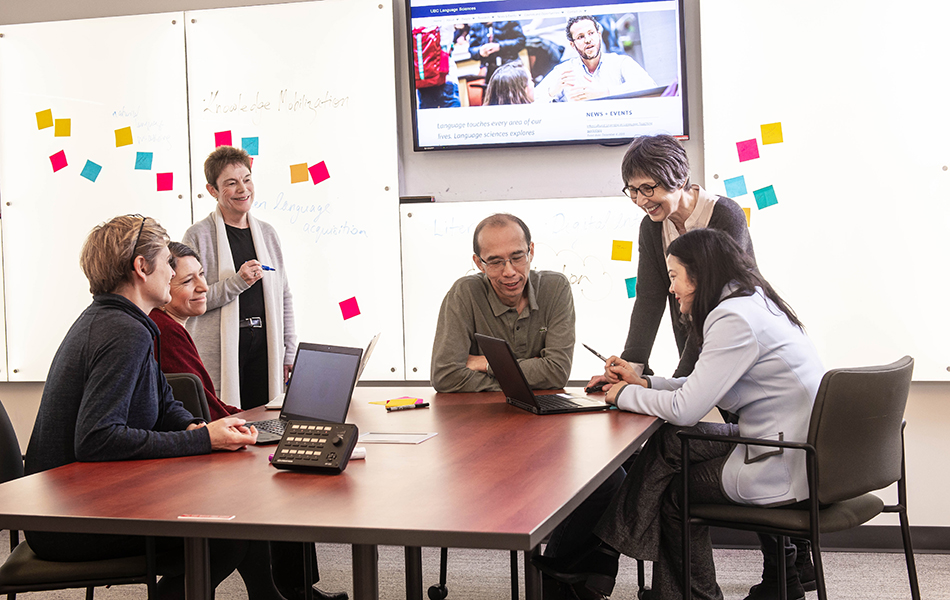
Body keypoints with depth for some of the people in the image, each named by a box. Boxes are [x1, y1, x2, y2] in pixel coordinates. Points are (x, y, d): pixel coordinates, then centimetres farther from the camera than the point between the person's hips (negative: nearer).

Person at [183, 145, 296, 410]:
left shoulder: (267, 233, 14)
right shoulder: (198, 235, -2)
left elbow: (284, 297, 16)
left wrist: (289, 354, 12)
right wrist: (236, 283, -17)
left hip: (264, 347, 4)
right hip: (219, 352, -4)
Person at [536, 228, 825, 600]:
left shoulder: (735, 319, -18)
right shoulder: (754, 305, 13)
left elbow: (685, 409, -20)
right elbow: (707, 391, 19)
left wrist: (625, 395, -3)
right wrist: (645, 383, 13)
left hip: (784, 472, -9)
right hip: (804, 455, 9)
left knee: (673, 489, 3)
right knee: (670, 442, 8)